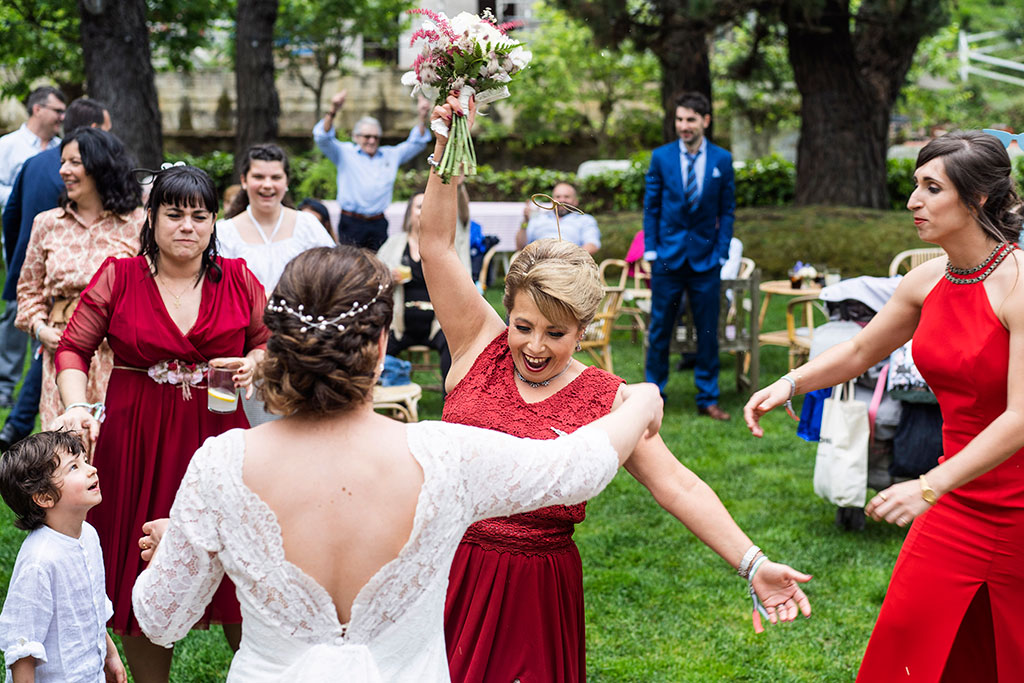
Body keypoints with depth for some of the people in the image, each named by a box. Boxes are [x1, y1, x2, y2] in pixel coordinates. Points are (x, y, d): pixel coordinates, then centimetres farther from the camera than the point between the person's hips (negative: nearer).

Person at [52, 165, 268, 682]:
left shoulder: (238, 280, 3)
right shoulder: (118, 278, -1)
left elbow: (270, 344, 15)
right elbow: (73, 349, 2)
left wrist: (252, 365, -7)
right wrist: (77, 406, -14)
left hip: (218, 435, 1)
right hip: (137, 441, -1)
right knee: (142, 577, 6)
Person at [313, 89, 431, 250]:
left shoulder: (391, 155, 16)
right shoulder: (345, 153, 4)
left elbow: (415, 143, 18)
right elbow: (323, 139, -8)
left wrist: (422, 118, 1)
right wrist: (333, 111, -24)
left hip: (378, 224, 3)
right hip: (351, 223, -3)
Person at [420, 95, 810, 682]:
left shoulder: (607, 399, -4)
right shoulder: (480, 346, 0)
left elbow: (678, 485, -8)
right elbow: (436, 243, -3)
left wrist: (753, 564, -16)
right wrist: (447, 149, -10)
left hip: (538, 588, -1)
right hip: (450, 572, 1)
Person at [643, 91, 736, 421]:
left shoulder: (722, 160, 2)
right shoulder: (661, 157, 1)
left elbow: (727, 210, 5)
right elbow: (651, 207, 5)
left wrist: (720, 253, -2)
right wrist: (651, 251, -1)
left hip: (705, 258, 0)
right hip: (668, 257, 0)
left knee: (708, 331, 5)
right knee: (660, 330, 4)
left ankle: (707, 398, 15)